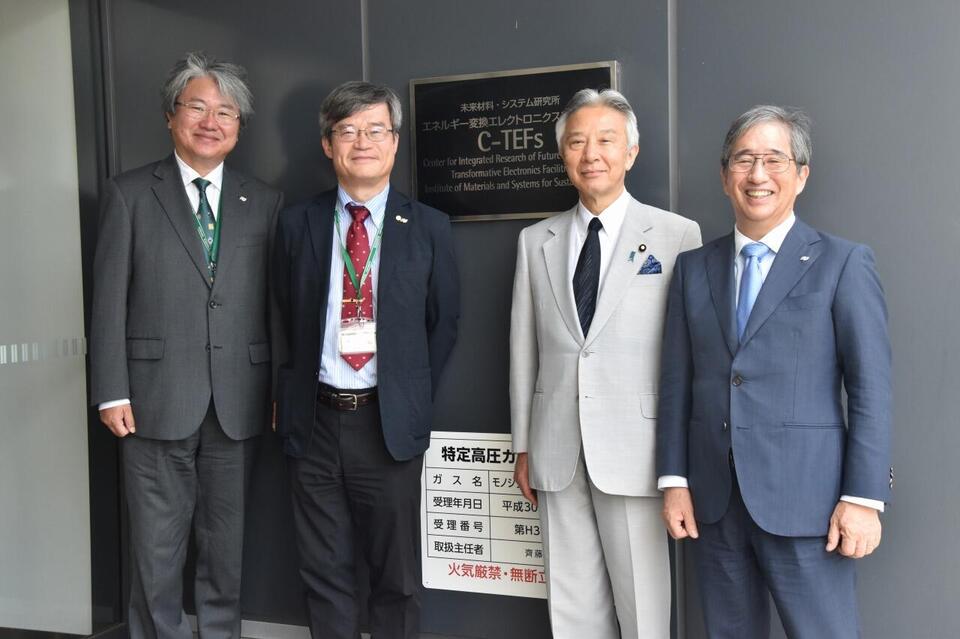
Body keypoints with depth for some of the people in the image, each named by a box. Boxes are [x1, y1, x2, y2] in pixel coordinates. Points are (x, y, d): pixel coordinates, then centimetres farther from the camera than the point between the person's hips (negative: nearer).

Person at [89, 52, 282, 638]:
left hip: (238, 404, 2)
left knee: (227, 545, 12)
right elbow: (110, 300, 0)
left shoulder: (265, 203, 8)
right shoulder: (129, 194, 3)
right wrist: (111, 392, -5)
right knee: (157, 547, 7)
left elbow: (275, 302, 6)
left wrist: (280, 390, 3)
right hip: (157, 398, -1)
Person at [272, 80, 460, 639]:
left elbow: (445, 321, 5)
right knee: (326, 573, 13)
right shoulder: (298, 224, 4)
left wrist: (415, 400, 2)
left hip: (390, 423, -1)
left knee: (398, 576, 11)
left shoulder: (429, 228, 1)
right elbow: (286, 318, 10)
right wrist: (294, 393, 4)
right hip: (316, 420, 2)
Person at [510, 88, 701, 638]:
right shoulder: (536, 241, 10)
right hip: (557, 450, 4)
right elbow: (524, 348, 10)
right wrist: (524, 446, 10)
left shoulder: (677, 236, -2)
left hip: (635, 448, -3)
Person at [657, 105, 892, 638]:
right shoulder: (694, 267, 9)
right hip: (713, 501, 4)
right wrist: (674, 479, 4)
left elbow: (871, 388, -5)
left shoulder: (843, 264, -1)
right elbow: (677, 381, 8)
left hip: (804, 499, -3)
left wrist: (864, 497, -10)